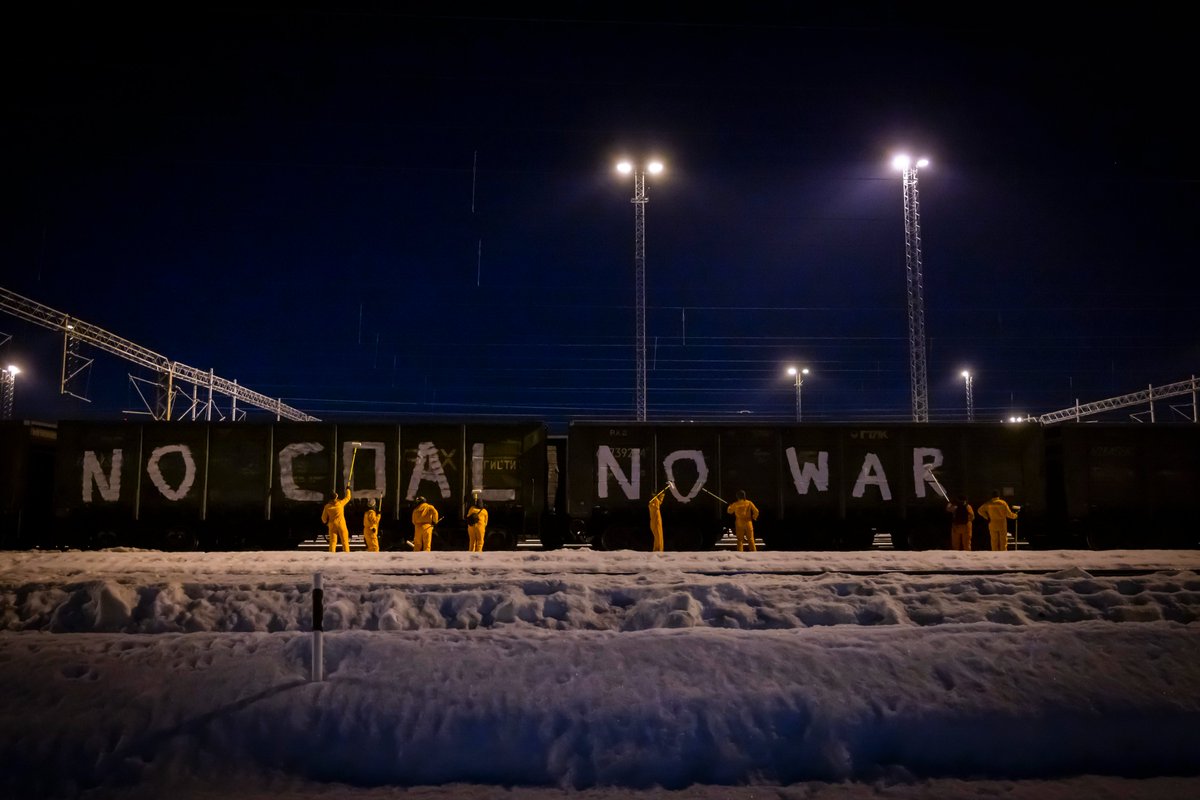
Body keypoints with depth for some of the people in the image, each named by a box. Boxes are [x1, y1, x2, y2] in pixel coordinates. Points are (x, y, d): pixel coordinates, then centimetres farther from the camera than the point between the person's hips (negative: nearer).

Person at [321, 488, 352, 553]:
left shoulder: (327, 506, -2)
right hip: (341, 524, -2)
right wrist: (348, 489, 28)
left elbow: (324, 518, 5)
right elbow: (347, 497, 12)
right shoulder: (340, 503, -7)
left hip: (332, 525, 2)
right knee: (345, 540, 4)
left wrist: (326, 522, 27)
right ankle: (346, 553, -1)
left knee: (333, 541, 5)